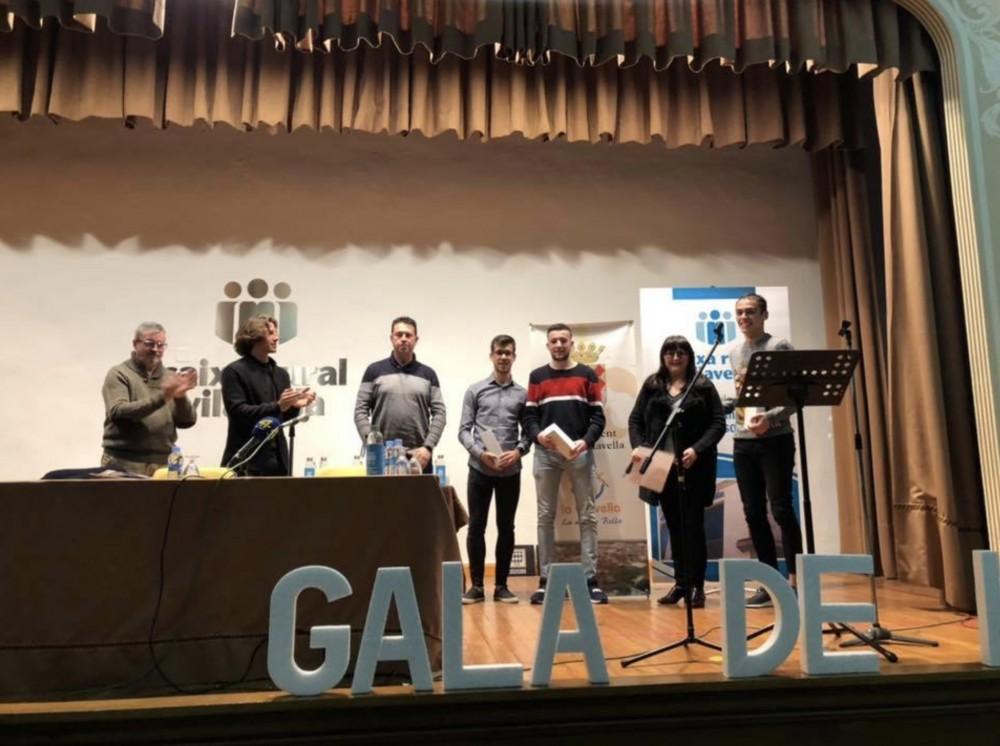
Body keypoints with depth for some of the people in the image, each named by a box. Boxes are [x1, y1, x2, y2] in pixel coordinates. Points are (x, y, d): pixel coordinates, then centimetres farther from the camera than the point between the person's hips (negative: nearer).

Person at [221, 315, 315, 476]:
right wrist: (277, 406, -22)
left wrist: (294, 406, -6)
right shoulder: (234, 371, -2)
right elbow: (238, 412, -14)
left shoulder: (280, 373, 15)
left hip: (277, 460, 5)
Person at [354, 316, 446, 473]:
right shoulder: (374, 371, 6)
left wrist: (428, 447, -8)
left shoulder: (428, 374, 10)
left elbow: (439, 413, 5)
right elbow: (360, 411, 2)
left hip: (419, 457, 1)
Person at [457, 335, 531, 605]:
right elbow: (464, 430, 1)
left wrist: (518, 451, -13)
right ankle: (477, 585, 12)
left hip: (510, 471, 1)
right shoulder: (475, 390, 5)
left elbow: (528, 431, 6)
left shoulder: (522, 394, 8)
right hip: (479, 469, -1)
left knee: (506, 528, 7)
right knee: (476, 527, 2)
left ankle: (501, 585, 16)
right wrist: (480, 453, -14)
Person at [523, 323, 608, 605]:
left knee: (587, 516, 1)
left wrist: (586, 441, -14)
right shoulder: (537, 377, 12)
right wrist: (538, 436, -14)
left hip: (579, 453, -1)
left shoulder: (587, 375, 9)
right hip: (546, 454, 1)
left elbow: (598, 416, 3)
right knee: (545, 516, 3)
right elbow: (528, 417, 7)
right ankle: (545, 579, 9)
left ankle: (590, 579, 6)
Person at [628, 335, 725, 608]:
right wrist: (638, 446, -8)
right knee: (674, 526, 11)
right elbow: (635, 419, 9)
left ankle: (697, 585, 11)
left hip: (694, 469, -3)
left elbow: (718, 423, -3)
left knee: (693, 526, 1)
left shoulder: (703, 386, 3)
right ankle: (681, 582, 22)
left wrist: (697, 449, -18)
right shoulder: (651, 385, 11)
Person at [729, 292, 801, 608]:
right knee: (754, 513, 7)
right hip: (743, 442, 6)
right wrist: (739, 408, 4)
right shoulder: (734, 352, 14)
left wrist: (771, 418, -22)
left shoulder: (779, 347, -4)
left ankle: (795, 580, 6)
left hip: (776, 440, -5)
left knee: (781, 510, -5)